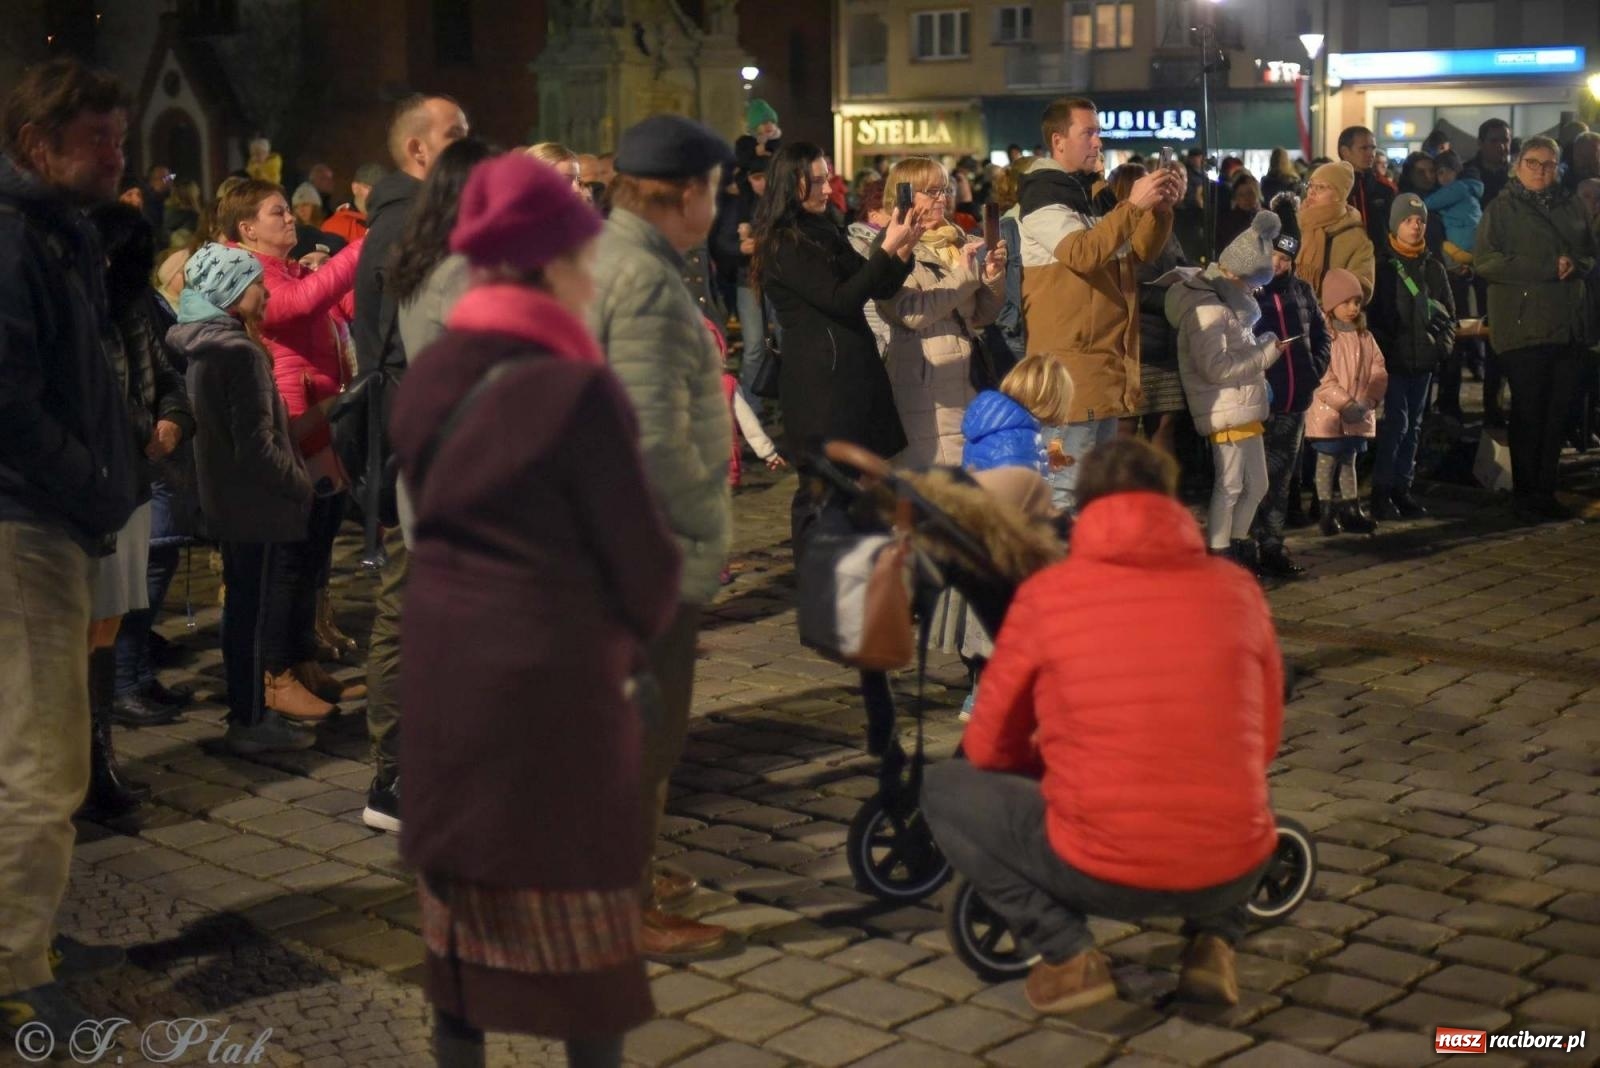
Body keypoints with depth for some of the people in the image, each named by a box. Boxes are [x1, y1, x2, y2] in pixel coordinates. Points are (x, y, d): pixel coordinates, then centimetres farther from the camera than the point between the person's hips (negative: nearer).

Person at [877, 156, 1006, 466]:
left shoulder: (958, 244, 18)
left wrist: (993, 277, 1)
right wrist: (963, 275, -12)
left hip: (967, 380, 7)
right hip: (924, 390, -7)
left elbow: (981, 317, 18)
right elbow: (912, 313, -17)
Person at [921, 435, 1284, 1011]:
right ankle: (1213, 943, 15)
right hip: (1233, 872, 4)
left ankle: (1066, 953, 5)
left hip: (1102, 873, -3)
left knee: (943, 788, 18)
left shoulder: (1046, 593, -2)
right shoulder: (1237, 588, 5)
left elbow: (988, 748, 8)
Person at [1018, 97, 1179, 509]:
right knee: (1069, 486, -10)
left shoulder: (1084, 194, 21)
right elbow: (1081, 253, -26)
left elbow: (1140, 251, 19)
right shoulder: (1043, 197, -8)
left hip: (1107, 360, 10)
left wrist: (1161, 208, 3)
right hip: (1070, 364, -10)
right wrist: (1132, 205, -28)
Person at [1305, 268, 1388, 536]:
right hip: (1329, 413, -6)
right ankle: (1327, 513, 9)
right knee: (1327, 462, 3)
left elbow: (1378, 371, 5)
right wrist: (1345, 404, -20)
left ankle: (1351, 510, 20)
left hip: (1358, 414, 6)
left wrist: (1369, 401, -9)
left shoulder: (1365, 337, 7)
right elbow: (1320, 378, -18)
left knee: (1349, 461, 14)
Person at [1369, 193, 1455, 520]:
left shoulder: (1433, 266, 12)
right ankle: (1381, 490, -3)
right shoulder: (1381, 265, -3)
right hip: (1392, 361, -5)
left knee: (1413, 426, 10)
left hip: (1424, 361, 5)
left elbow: (1448, 311, 17)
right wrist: (1382, 348, -13)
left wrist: (1444, 342, 3)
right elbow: (1368, 312, -6)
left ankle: (1402, 487, 18)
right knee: (1395, 424, -10)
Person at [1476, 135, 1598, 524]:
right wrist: (1548, 268, -13)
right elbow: (1485, 261, -9)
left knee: (1558, 413, 5)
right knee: (1528, 412, -2)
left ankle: (1546, 491, 13)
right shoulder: (1502, 208, 2)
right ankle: (1523, 494, 6)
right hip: (1523, 326, -4)